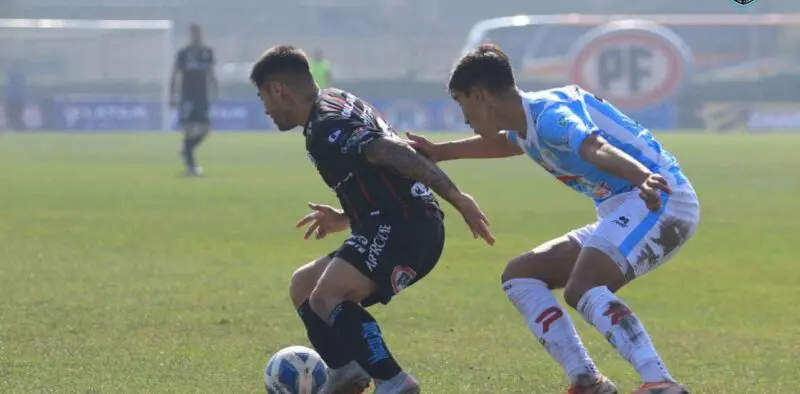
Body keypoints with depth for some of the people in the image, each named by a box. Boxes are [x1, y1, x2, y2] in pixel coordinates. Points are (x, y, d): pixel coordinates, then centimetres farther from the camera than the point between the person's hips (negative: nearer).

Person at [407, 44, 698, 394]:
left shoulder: (550, 114, -17)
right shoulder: (526, 124, 14)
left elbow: (597, 150, -38)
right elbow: (505, 142, 41)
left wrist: (644, 179, -57)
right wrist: (439, 152, 49)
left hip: (660, 200, -10)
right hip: (625, 211, 10)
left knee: (581, 289, -32)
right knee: (521, 274, 12)